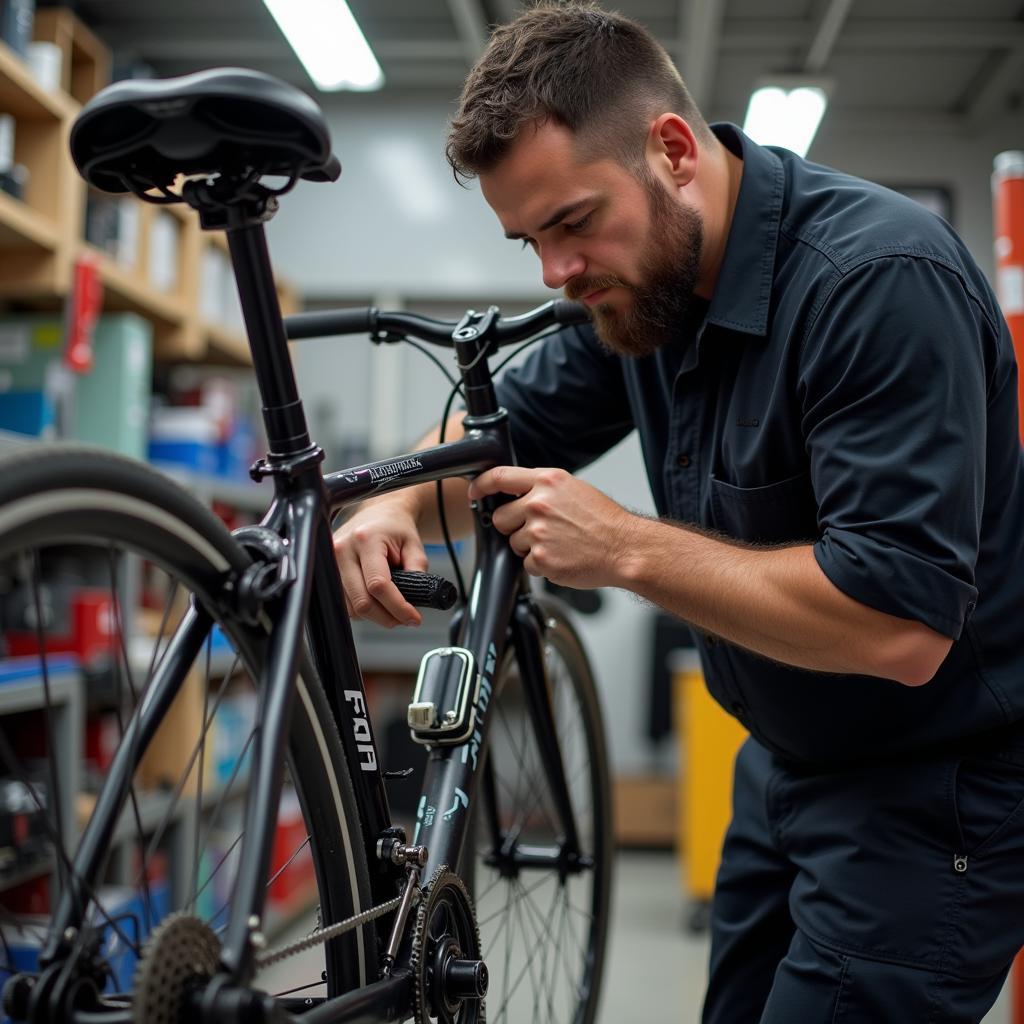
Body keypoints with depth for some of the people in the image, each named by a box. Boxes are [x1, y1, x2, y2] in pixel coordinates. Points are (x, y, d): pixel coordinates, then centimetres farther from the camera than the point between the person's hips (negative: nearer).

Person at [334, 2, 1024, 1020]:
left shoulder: (881, 278, -27)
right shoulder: (645, 278, -2)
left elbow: (900, 626, -33)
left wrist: (625, 546, -28)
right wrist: (397, 507, -12)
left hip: (932, 793, -8)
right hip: (783, 764, 8)